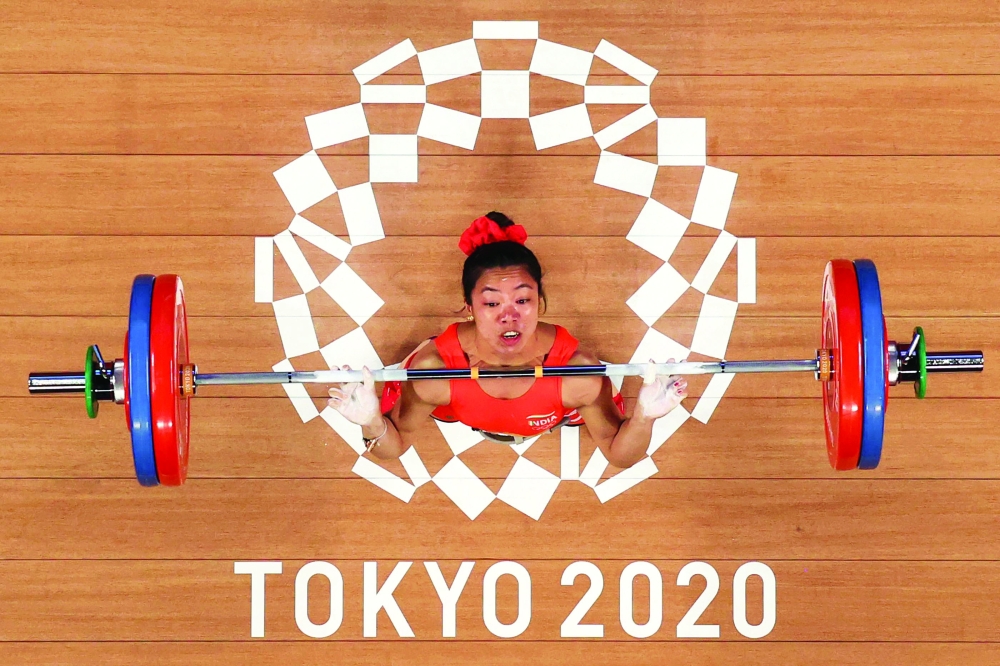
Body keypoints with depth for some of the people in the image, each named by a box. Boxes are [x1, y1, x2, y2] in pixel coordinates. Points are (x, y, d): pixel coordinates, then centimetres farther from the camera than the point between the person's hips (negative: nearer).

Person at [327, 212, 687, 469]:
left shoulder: (578, 372, -43)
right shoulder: (434, 368, -43)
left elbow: (620, 455, -25)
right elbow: (394, 446, -24)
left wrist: (644, 416, -46)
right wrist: (371, 423, -47)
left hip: (547, 421, 1)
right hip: (461, 413, 0)